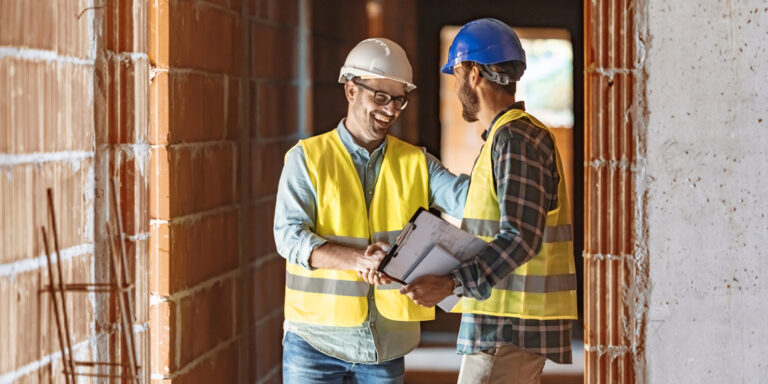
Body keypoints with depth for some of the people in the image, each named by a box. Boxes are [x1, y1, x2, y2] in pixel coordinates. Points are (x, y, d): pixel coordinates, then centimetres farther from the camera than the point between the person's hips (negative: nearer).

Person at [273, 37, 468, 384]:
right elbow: (289, 236, -11)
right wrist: (357, 260, -27)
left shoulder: (416, 163, 9)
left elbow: (469, 197, -7)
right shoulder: (307, 158, 0)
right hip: (316, 342, -2)